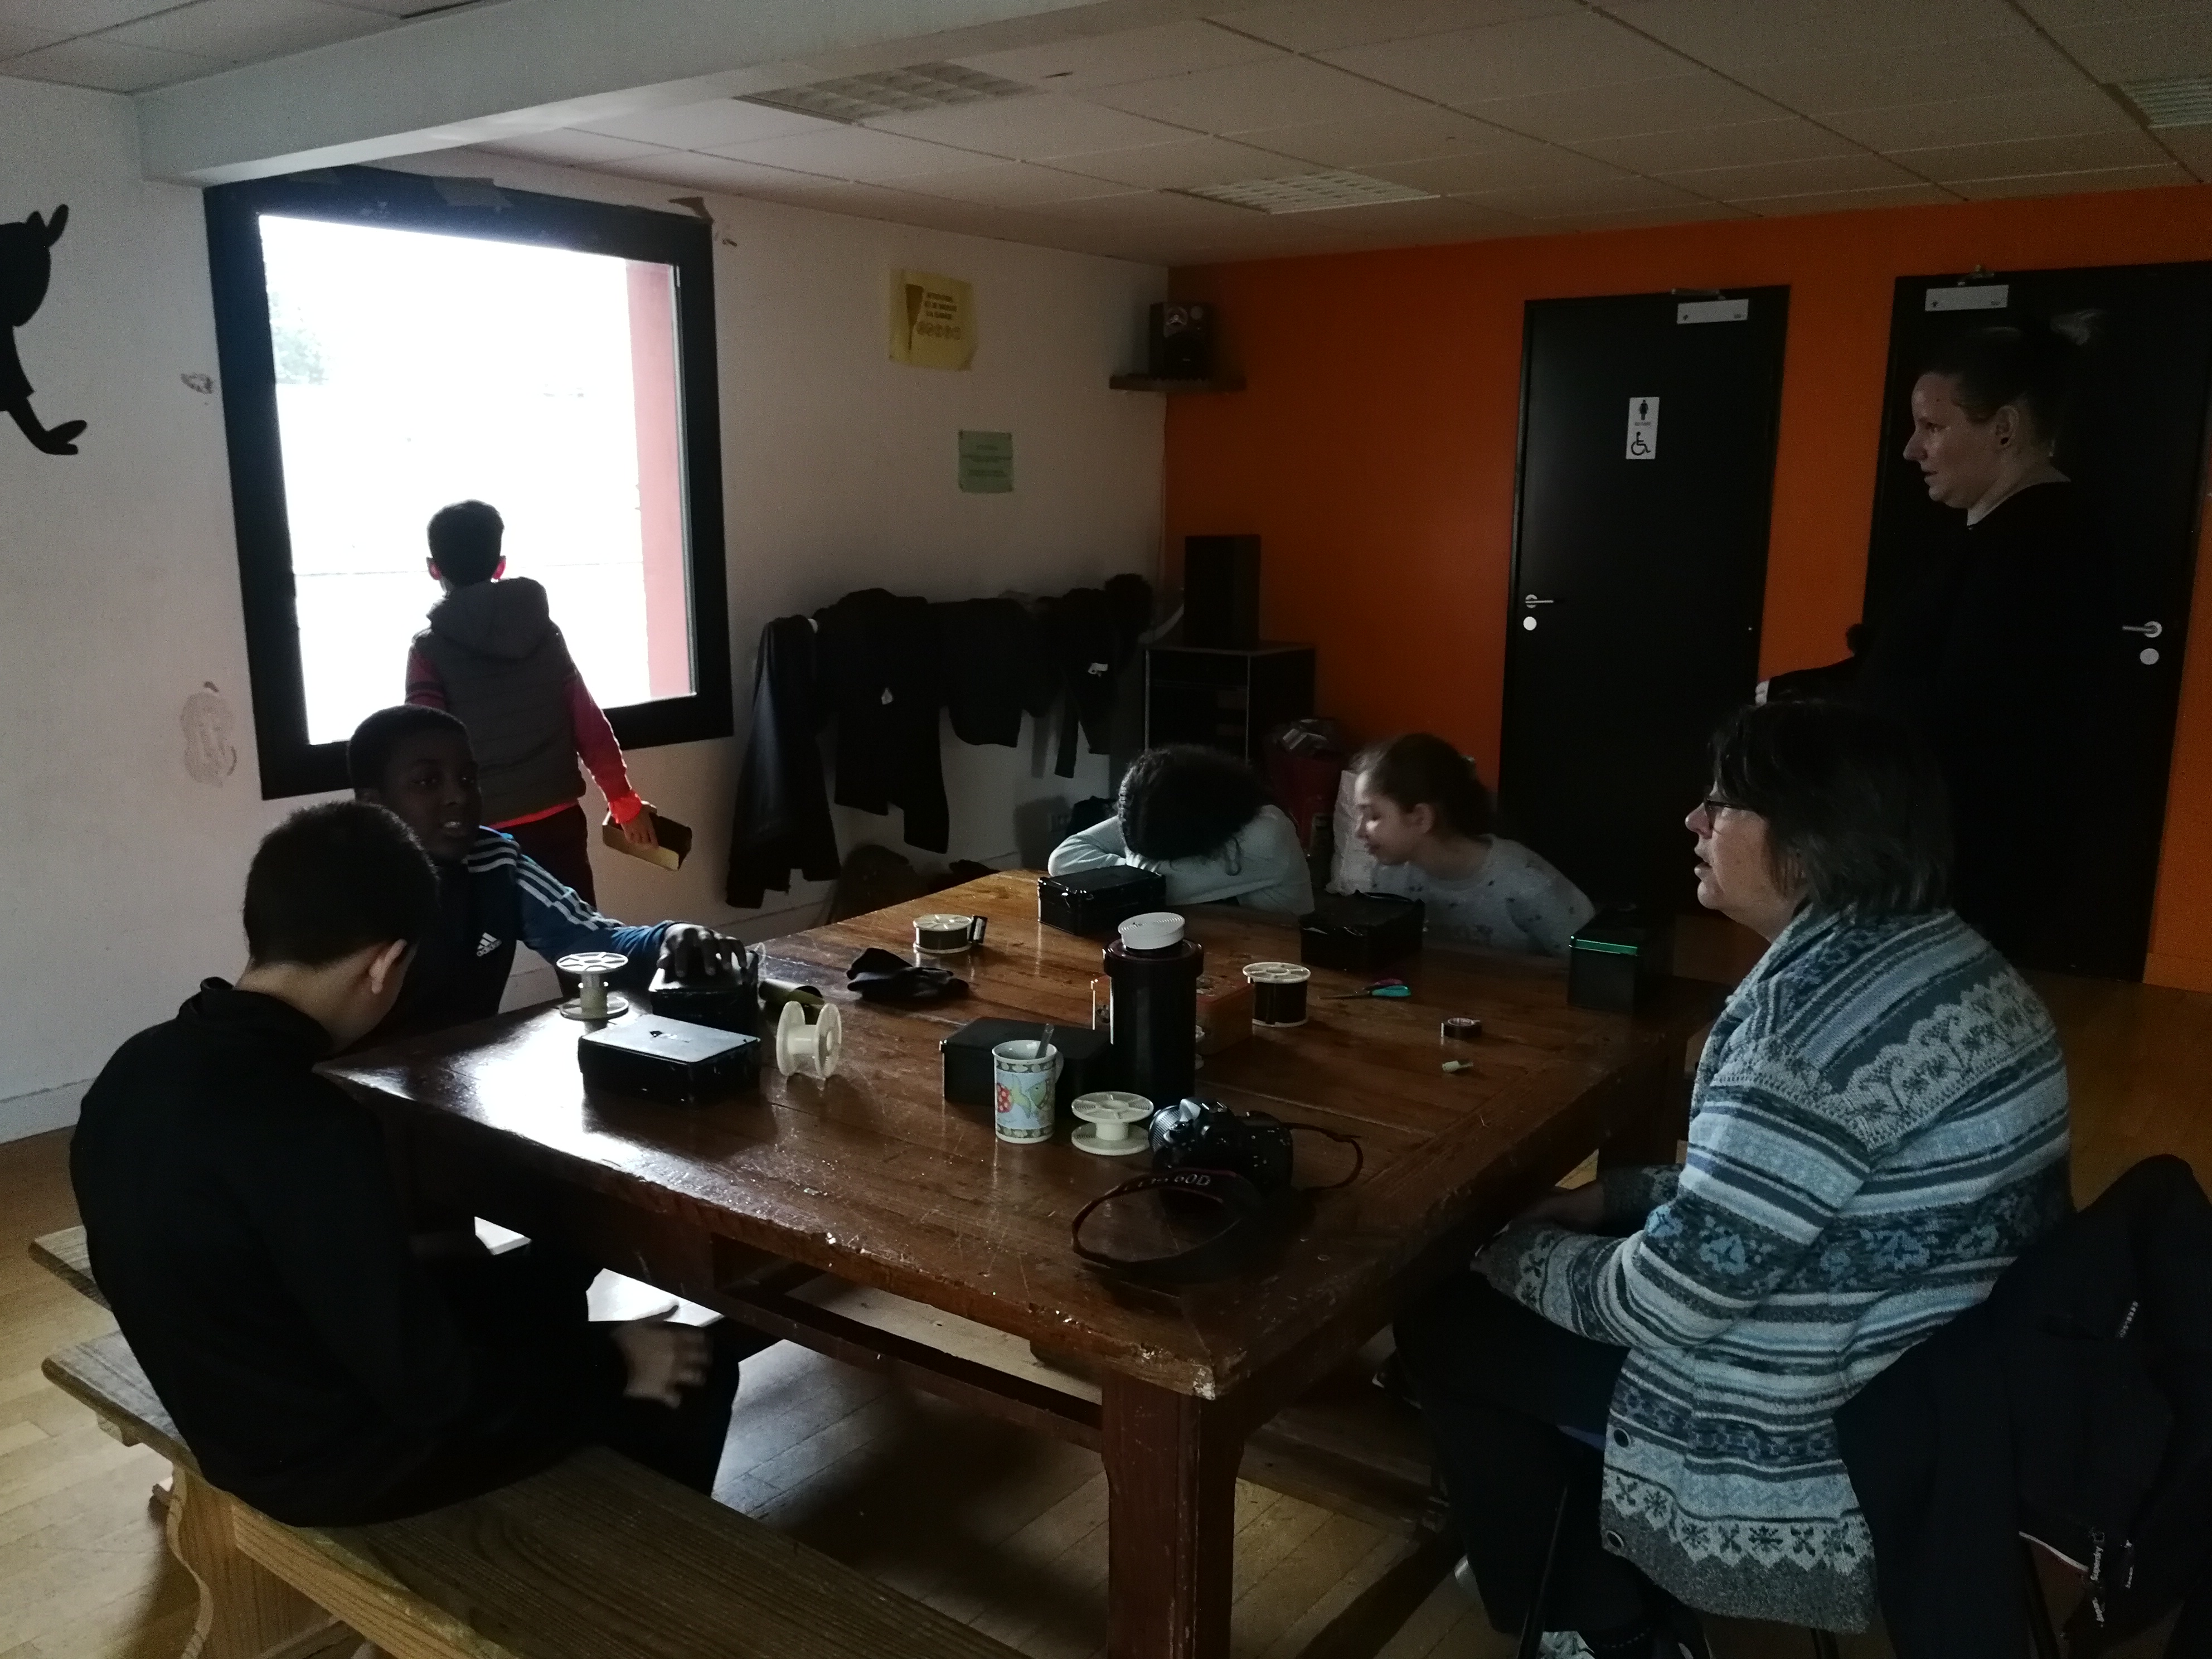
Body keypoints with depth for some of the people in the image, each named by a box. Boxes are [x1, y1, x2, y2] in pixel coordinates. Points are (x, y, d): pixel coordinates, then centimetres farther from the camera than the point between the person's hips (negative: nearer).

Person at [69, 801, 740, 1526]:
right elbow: (428, 1383, -26)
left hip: (239, 1417, 8)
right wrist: (612, 1362, -12)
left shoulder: (138, 1069, -6)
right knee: (692, 1376, 4)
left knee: (544, 1274, 24)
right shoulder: (308, 1126, -33)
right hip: (333, 1458, -8)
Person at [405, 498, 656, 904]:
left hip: (487, 833, -3)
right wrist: (624, 801, 11)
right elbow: (589, 725, 3)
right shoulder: (544, 628, 4)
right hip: (559, 820, 3)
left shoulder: (430, 649, -5)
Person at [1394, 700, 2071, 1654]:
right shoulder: (1924, 954, 3)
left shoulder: (1827, 1006, -28)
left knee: (1444, 1321, 4)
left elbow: (1665, 1298, -25)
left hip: (1832, 1461, -9)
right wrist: (1613, 1196, 9)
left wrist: (1510, 1248, -8)